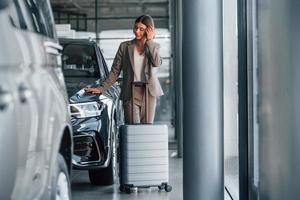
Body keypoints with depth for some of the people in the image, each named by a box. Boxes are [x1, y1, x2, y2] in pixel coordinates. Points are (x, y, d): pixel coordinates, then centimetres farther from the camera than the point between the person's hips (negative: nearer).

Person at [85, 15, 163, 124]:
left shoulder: (154, 46, 9)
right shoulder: (125, 46, 7)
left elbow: (156, 63, -13)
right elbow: (115, 71, 8)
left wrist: (149, 41, -7)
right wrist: (101, 88, 0)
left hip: (148, 94, 1)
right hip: (130, 94, -1)